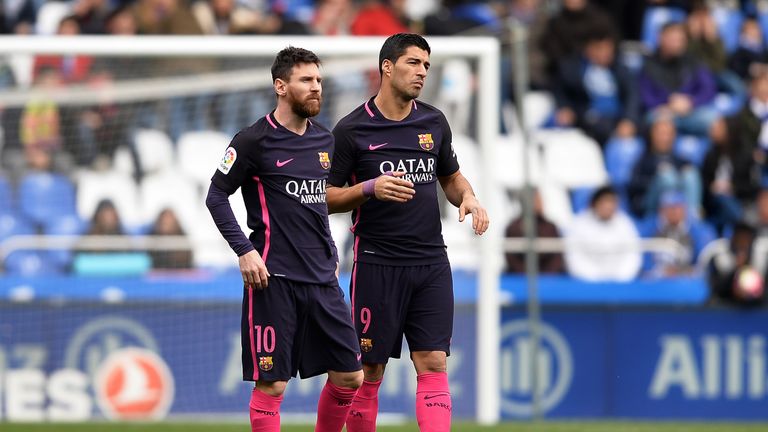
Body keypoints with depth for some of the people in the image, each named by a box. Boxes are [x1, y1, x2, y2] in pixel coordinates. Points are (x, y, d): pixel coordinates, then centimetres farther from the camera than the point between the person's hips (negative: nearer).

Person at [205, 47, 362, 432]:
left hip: (322, 280, 6)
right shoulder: (254, 140, -6)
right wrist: (245, 251, -13)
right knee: (271, 384, -5)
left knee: (349, 377, 5)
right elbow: (216, 196, -4)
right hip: (274, 280, -6)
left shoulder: (325, 140, 13)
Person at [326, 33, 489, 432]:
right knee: (369, 371, 1)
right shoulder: (352, 130, -5)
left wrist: (467, 197, 2)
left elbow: (451, 176, 24)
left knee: (433, 363, -5)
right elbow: (324, 198, -4)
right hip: (377, 263, -4)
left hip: (431, 265, 4)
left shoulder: (433, 122, 9)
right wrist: (370, 188, -20)